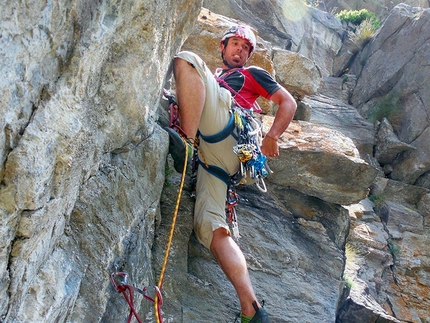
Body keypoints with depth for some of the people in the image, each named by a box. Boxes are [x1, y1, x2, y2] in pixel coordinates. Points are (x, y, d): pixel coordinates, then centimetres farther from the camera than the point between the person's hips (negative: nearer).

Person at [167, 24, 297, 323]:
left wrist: (272, 137, 3)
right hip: (212, 150, 4)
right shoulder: (209, 79, 44)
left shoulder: (252, 74, 30)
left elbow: (289, 102, 19)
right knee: (210, 227, -15)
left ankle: (188, 142, -28)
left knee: (185, 59, -12)